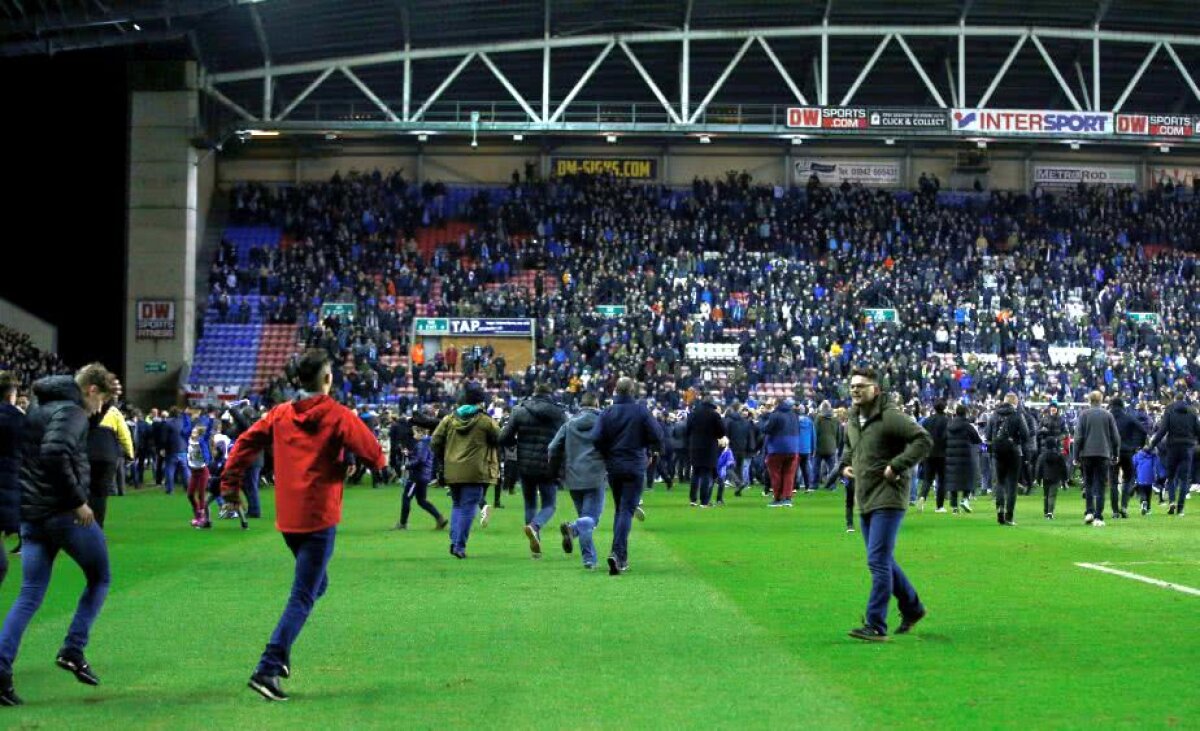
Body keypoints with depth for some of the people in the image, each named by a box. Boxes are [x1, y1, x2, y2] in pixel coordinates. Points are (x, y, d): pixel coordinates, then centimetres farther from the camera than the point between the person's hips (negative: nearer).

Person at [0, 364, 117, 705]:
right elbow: (55, 454, -26)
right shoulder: (70, 411, -12)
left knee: (30, 595, 8)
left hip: (31, 516, 8)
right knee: (99, 579, 12)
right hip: (64, 513, -8)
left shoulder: (38, 409, 17)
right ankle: (73, 650, 4)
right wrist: (77, 501, -21)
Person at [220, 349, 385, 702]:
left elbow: (245, 443, 5)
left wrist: (231, 483, 12)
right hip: (319, 516, -6)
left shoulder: (280, 414, 6)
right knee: (304, 596, -5)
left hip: (287, 518, 6)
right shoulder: (340, 417, -8)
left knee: (315, 583, 25)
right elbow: (375, 456, -7)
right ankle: (268, 669, -16)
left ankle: (281, 652, 14)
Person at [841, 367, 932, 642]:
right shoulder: (852, 420, 12)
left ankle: (875, 626, -11)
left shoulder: (889, 416, -14)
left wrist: (897, 466, -22)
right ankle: (912, 608, 33)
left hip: (887, 498, -9)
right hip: (865, 501, 9)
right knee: (883, 561, 16)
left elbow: (923, 440, -20)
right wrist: (846, 464, 13)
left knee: (878, 562, -12)